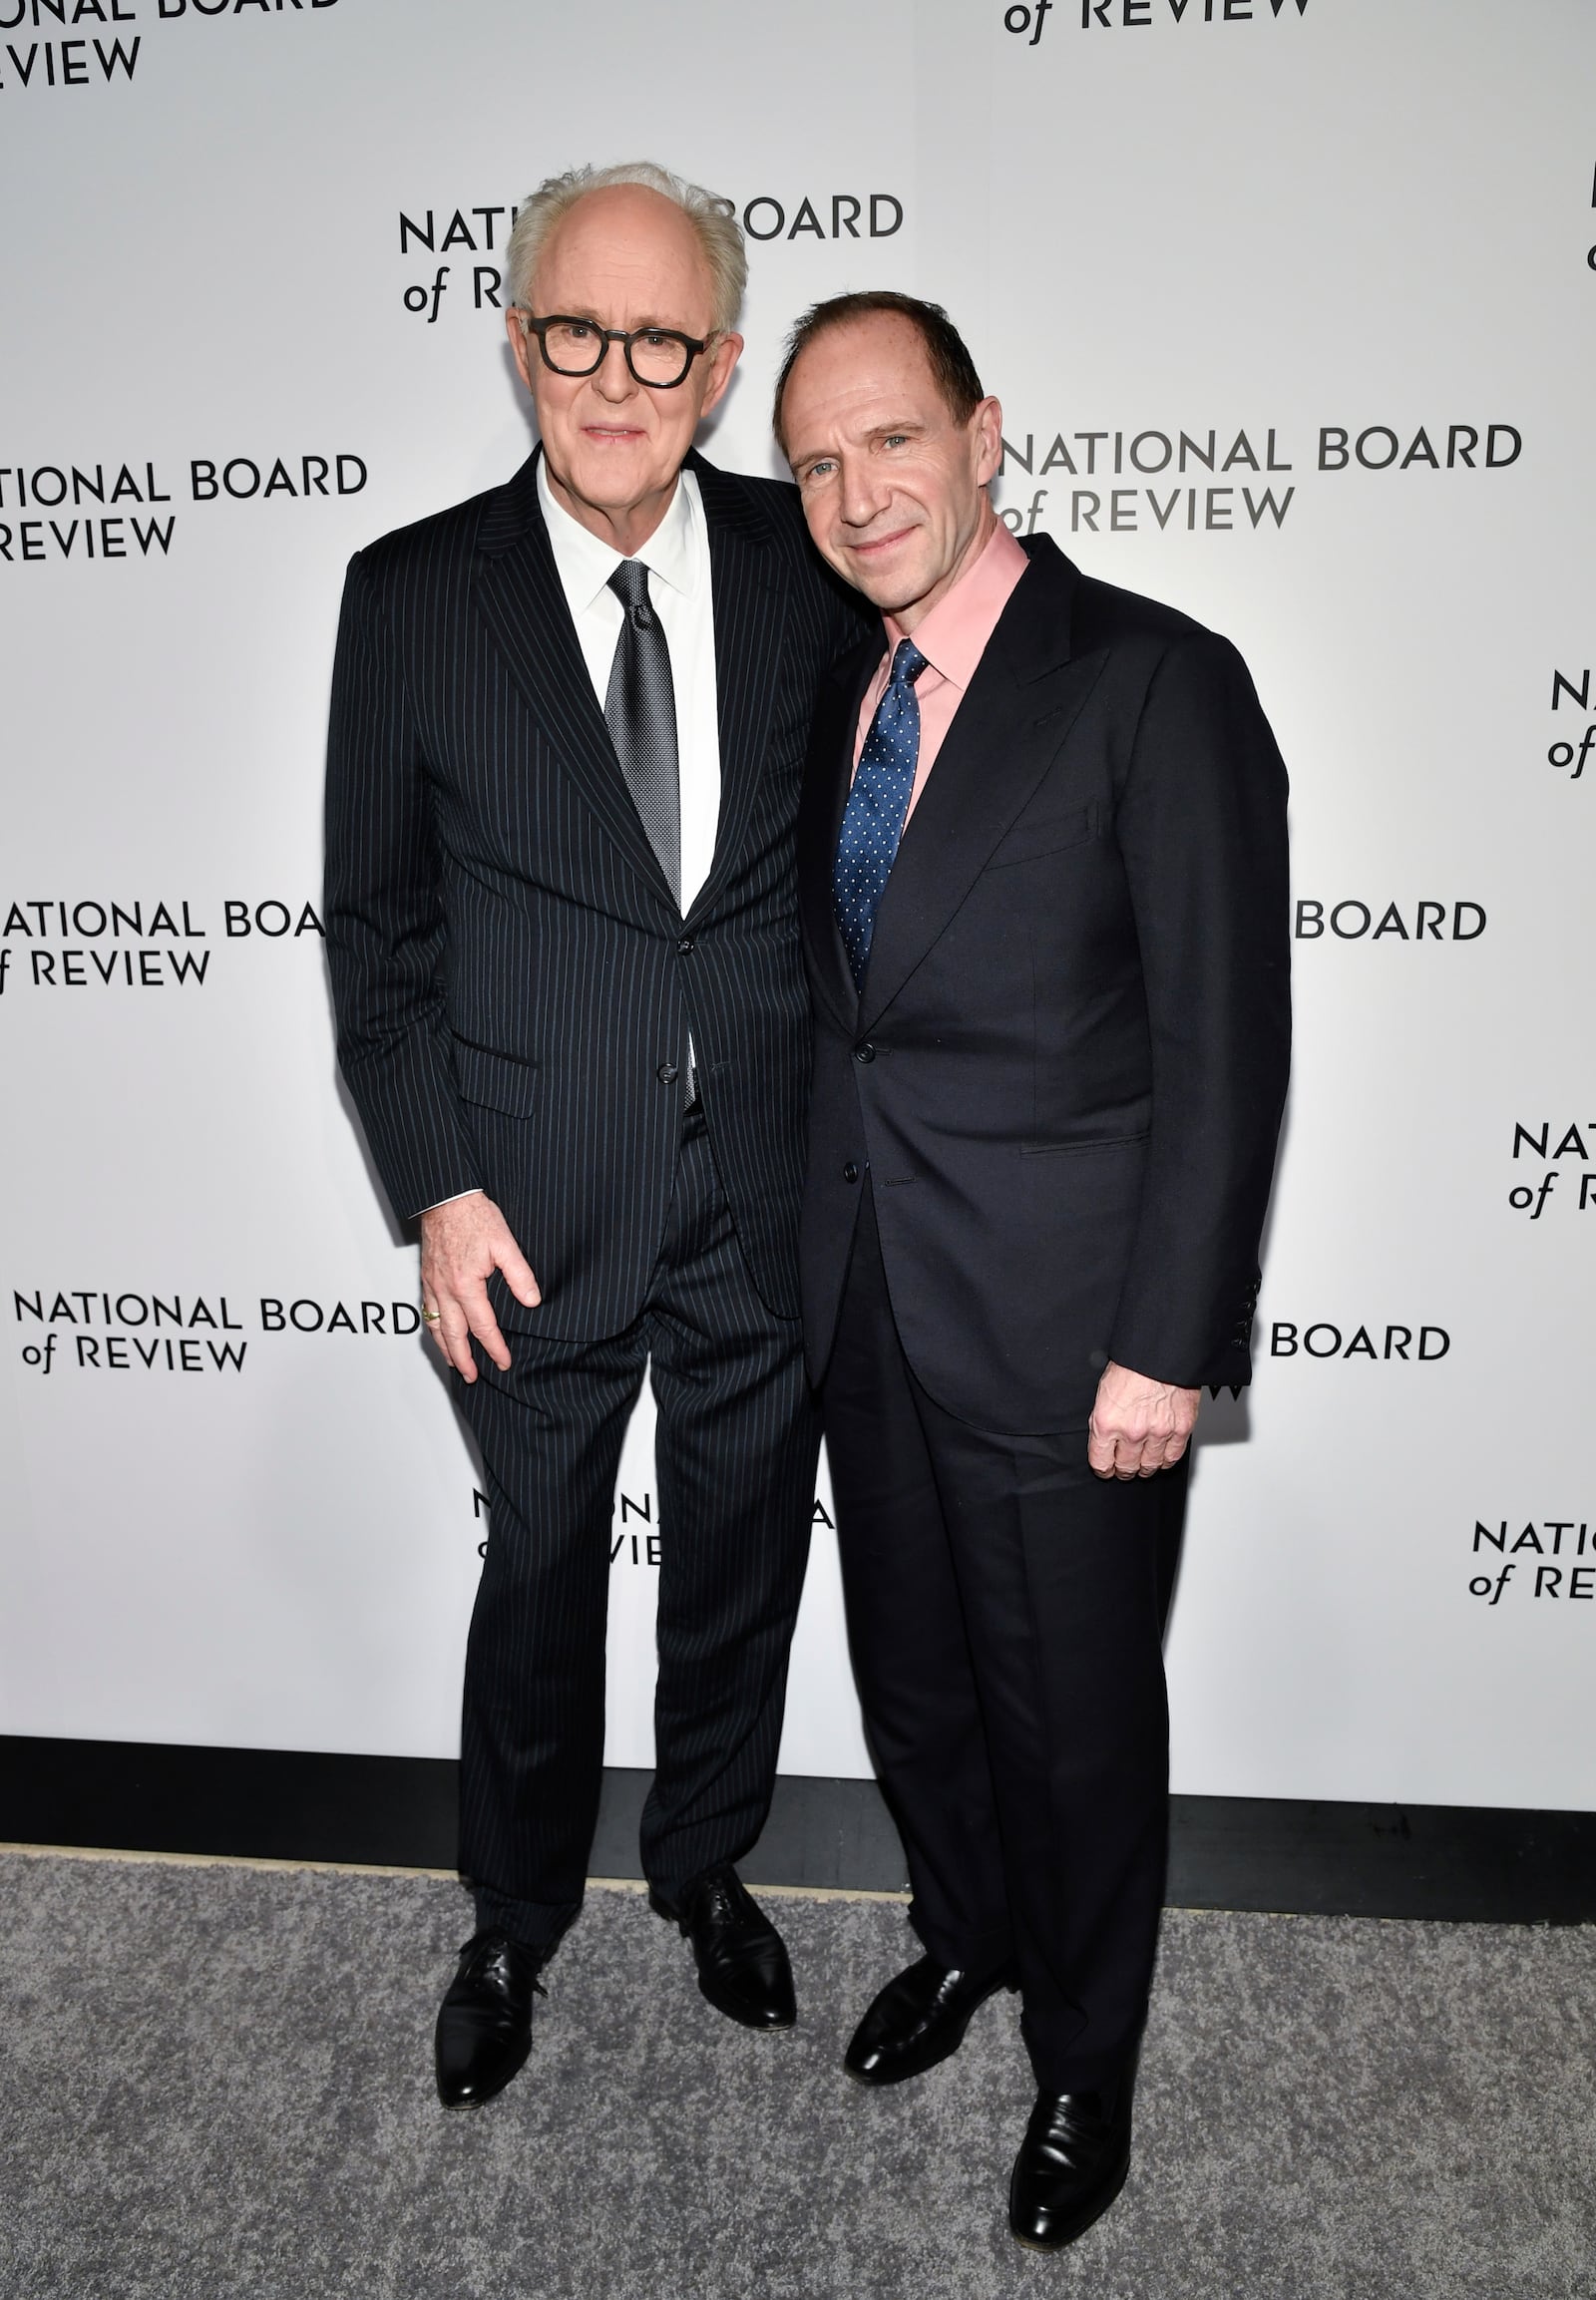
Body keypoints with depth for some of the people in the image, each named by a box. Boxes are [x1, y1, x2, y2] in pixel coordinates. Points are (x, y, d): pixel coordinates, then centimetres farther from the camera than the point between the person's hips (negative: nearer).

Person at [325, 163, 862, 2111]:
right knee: (540, 1573, 15)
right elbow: (375, 923, -2)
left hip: (769, 1193, 2)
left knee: (745, 1556, 18)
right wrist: (437, 1188, -8)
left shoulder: (808, 564, -1)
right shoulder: (413, 593, -5)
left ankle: (707, 1863, 46)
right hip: (537, 1203, -1)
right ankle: (514, 1921, 42)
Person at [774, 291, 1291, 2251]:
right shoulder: (843, 695, 8)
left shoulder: (1158, 686, -13)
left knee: (1074, 1720, 12)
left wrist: (1167, 1347, -17)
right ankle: (965, 1937, 51)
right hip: (868, 1305, 6)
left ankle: (1083, 2060, 40)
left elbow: (1223, 1051, -15)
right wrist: (822, 1255, 11)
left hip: (1062, 1331, -6)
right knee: (910, 1675, 22)